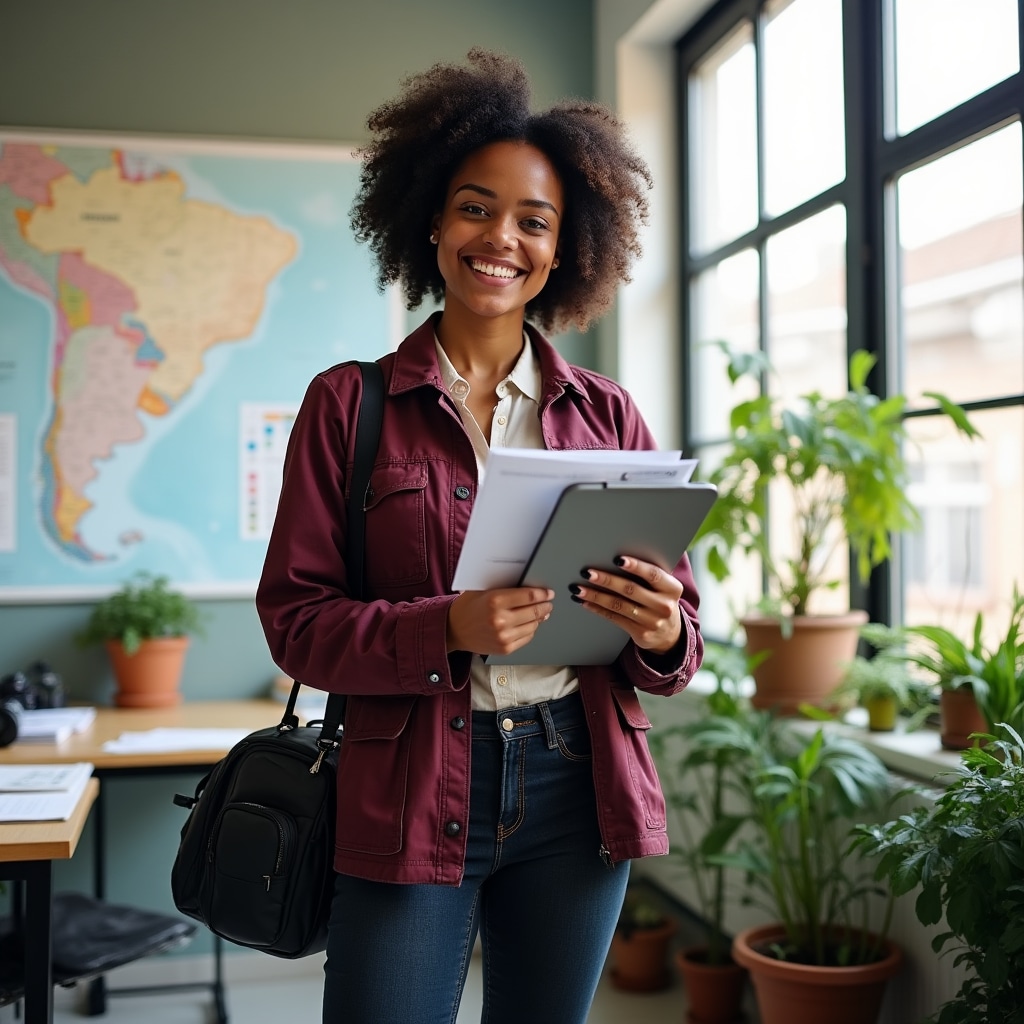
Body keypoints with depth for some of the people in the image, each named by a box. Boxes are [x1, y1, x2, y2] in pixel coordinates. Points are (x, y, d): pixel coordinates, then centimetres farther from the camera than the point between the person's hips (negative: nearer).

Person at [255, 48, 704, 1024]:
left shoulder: (606, 414, 6)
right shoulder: (348, 405, 0)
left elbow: (677, 622, 8)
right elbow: (294, 618, -4)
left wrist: (661, 632, -16)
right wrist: (446, 630, -21)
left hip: (577, 794, 3)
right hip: (409, 795, -2)